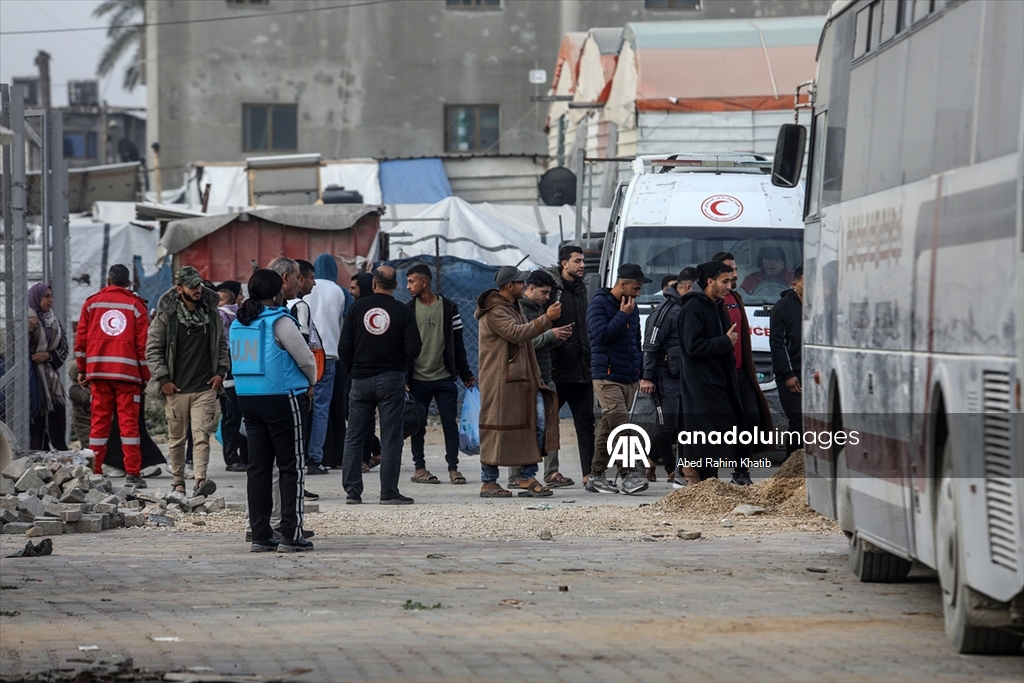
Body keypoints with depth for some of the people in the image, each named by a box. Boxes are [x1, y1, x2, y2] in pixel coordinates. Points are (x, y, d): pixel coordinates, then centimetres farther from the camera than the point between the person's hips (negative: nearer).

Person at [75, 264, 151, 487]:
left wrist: (81, 369, 14)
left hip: (98, 370, 2)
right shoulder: (136, 306, 3)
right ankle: (132, 473, -5)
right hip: (127, 371, -2)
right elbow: (142, 343, 1)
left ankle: (95, 471, 4)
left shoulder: (92, 303, 8)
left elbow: (81, 338, 7)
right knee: (128, 421, -1)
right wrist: (145, 376, 7)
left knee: (99, 420, 5)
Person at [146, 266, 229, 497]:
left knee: (202, 435, -10)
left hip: (205, 387, 1)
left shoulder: (211, 312, 7)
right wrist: (163, 379, -7)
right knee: (177, 438, 7)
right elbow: (152, 349, -1)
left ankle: (200, 478, -19)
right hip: (176, 389, -1)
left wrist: (221, 370, 5)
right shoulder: (166, 315, -3)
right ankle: (178, 481, 17)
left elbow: (221, 343, 18)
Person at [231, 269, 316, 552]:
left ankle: (260, 534, 10)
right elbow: (306, 359, -9)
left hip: (248, 399, 7)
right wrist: (311, 383, 14)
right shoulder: (280, 322, -13)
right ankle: (290, 534, -2)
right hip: (283, 399, -7)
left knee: (258, 467, 10)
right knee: (291, 467, 0)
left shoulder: (238, 324, 8)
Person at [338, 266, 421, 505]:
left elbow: (344, 347, -1)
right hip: (392, 379, -2)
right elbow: (413, 348, -8)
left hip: (361, 379, 2)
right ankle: (389, 492, -2)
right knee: (391, 439, 0)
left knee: (354, 437, 9)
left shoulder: (358, 307, 0)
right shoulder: (403, 312, -4)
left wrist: (353, 371, 12)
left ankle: (352, 489, 5)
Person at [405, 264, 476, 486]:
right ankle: (419, 467, 11)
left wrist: (465, 374, 6)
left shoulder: (448, 308, 4)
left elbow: (457, 343, 8)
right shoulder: (409, 309, 5)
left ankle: (453, 467, 4)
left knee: (450, 423, -2)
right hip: (417, 379, 1)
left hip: (444, 377, 0)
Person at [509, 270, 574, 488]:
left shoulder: (539, 310, 20)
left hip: (544, 377, 8)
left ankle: (552, 473, -3)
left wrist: (560, 336, 6)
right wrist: (550, 334, -17)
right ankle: (516, 476, 0)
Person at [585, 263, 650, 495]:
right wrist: (622, 315, -13)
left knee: (608, 428, 10)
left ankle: (596, 476, 13)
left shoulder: (631, 307, 17)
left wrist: (641, 372, 21)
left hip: (629, 378, 7)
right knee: (621, 427, -16)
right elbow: (601, 335, -18)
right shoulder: (599, 304, -6)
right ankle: (627, 476, -21)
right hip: (608, 377, -7)